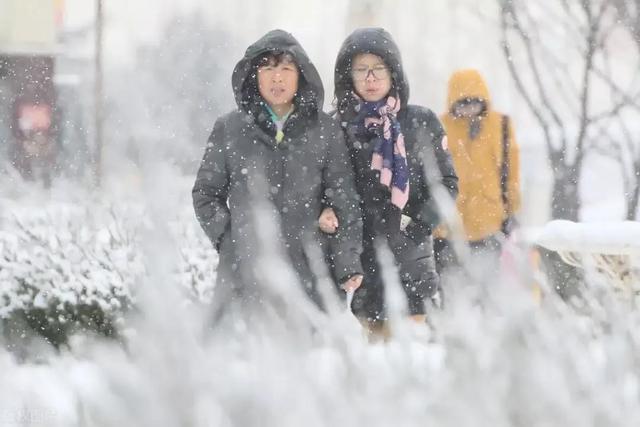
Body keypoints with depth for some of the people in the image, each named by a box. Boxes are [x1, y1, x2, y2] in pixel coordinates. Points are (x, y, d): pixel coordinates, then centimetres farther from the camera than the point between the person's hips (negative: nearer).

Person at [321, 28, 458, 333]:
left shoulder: (421, 122, 5)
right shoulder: (338, 127, 4)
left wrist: (416, 225, -7)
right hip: (359, 259, 0)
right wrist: (327, 212, -12)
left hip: (410, 260, 0)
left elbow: (446, 183, 7)